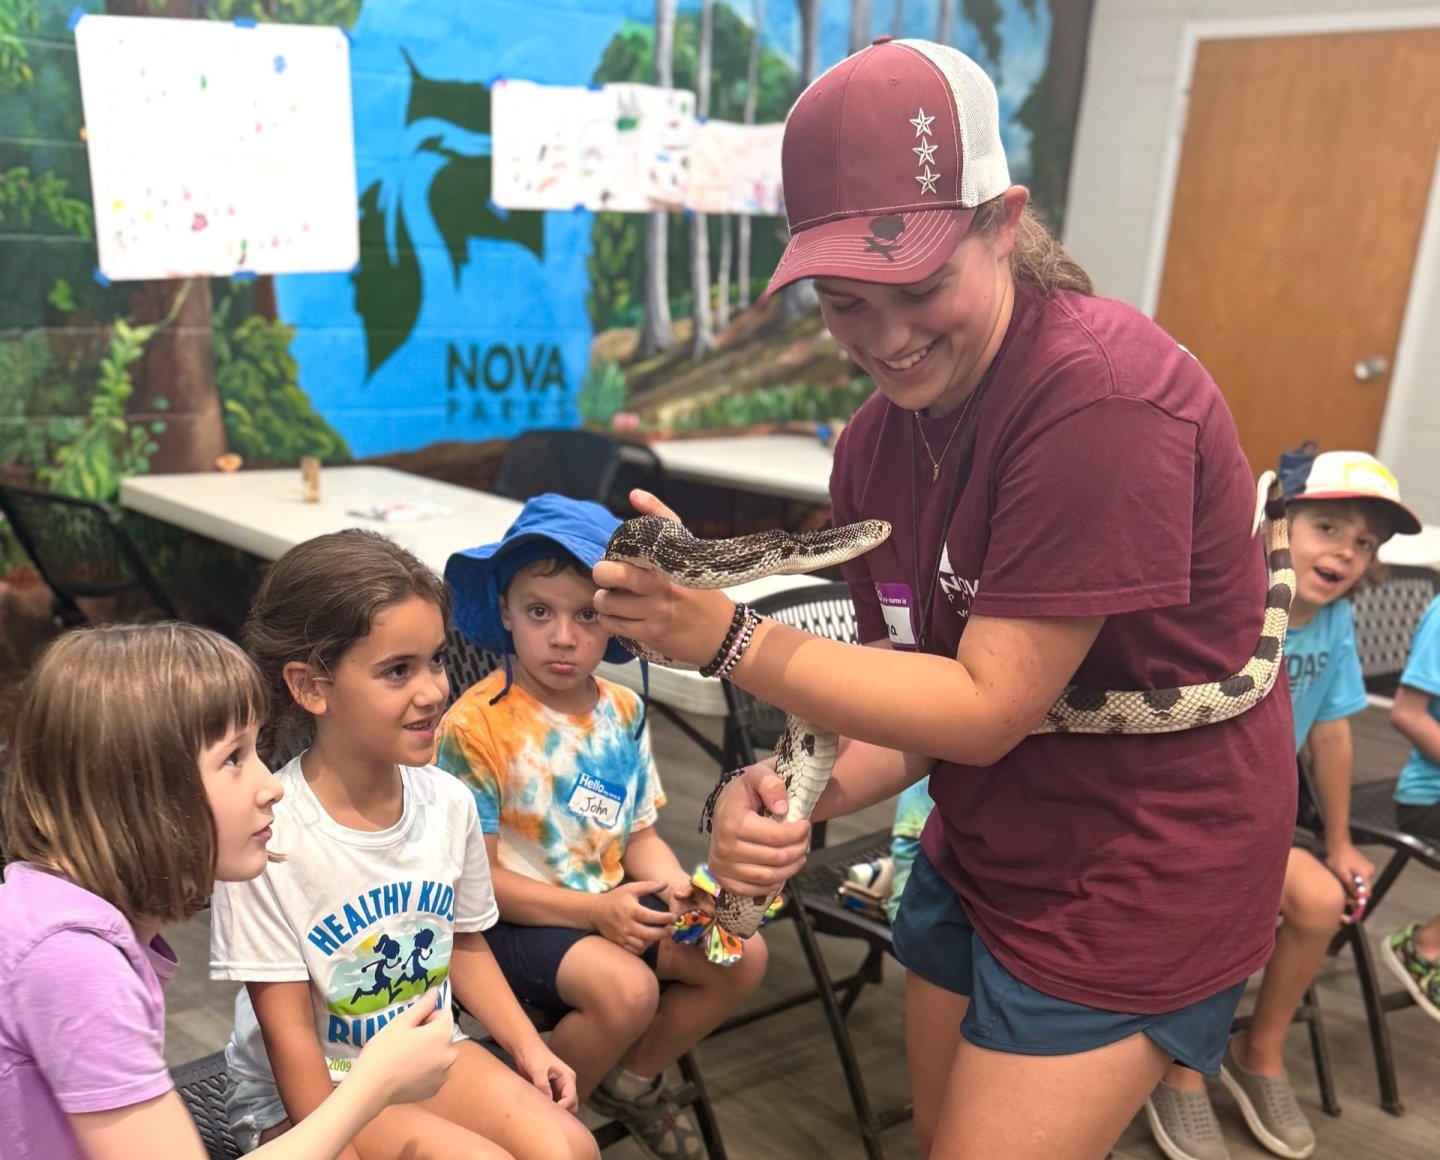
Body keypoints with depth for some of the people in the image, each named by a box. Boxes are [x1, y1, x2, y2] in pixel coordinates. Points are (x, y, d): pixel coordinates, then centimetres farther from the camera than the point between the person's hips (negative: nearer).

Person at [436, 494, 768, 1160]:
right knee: (627, 988, -31)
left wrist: (675, 886, -14)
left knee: (741, 956, -6)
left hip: (610, 903, 7)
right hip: (515, 919, -6)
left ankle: (631, 1080, 18)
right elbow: (477, 877, -16)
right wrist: (595, 910, -24)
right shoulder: (475, 727, -18)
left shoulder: (623, 713, 2)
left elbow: (639, 835, 8)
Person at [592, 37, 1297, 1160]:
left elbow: (988, 708, -25)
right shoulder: (876, 446, -3)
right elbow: (914, 697, -2)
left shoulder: (1100, 394, -27)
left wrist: (729, 636, -27)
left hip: (1138, 882, -7)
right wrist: (797, 796, -21)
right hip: (979, 854, 7)